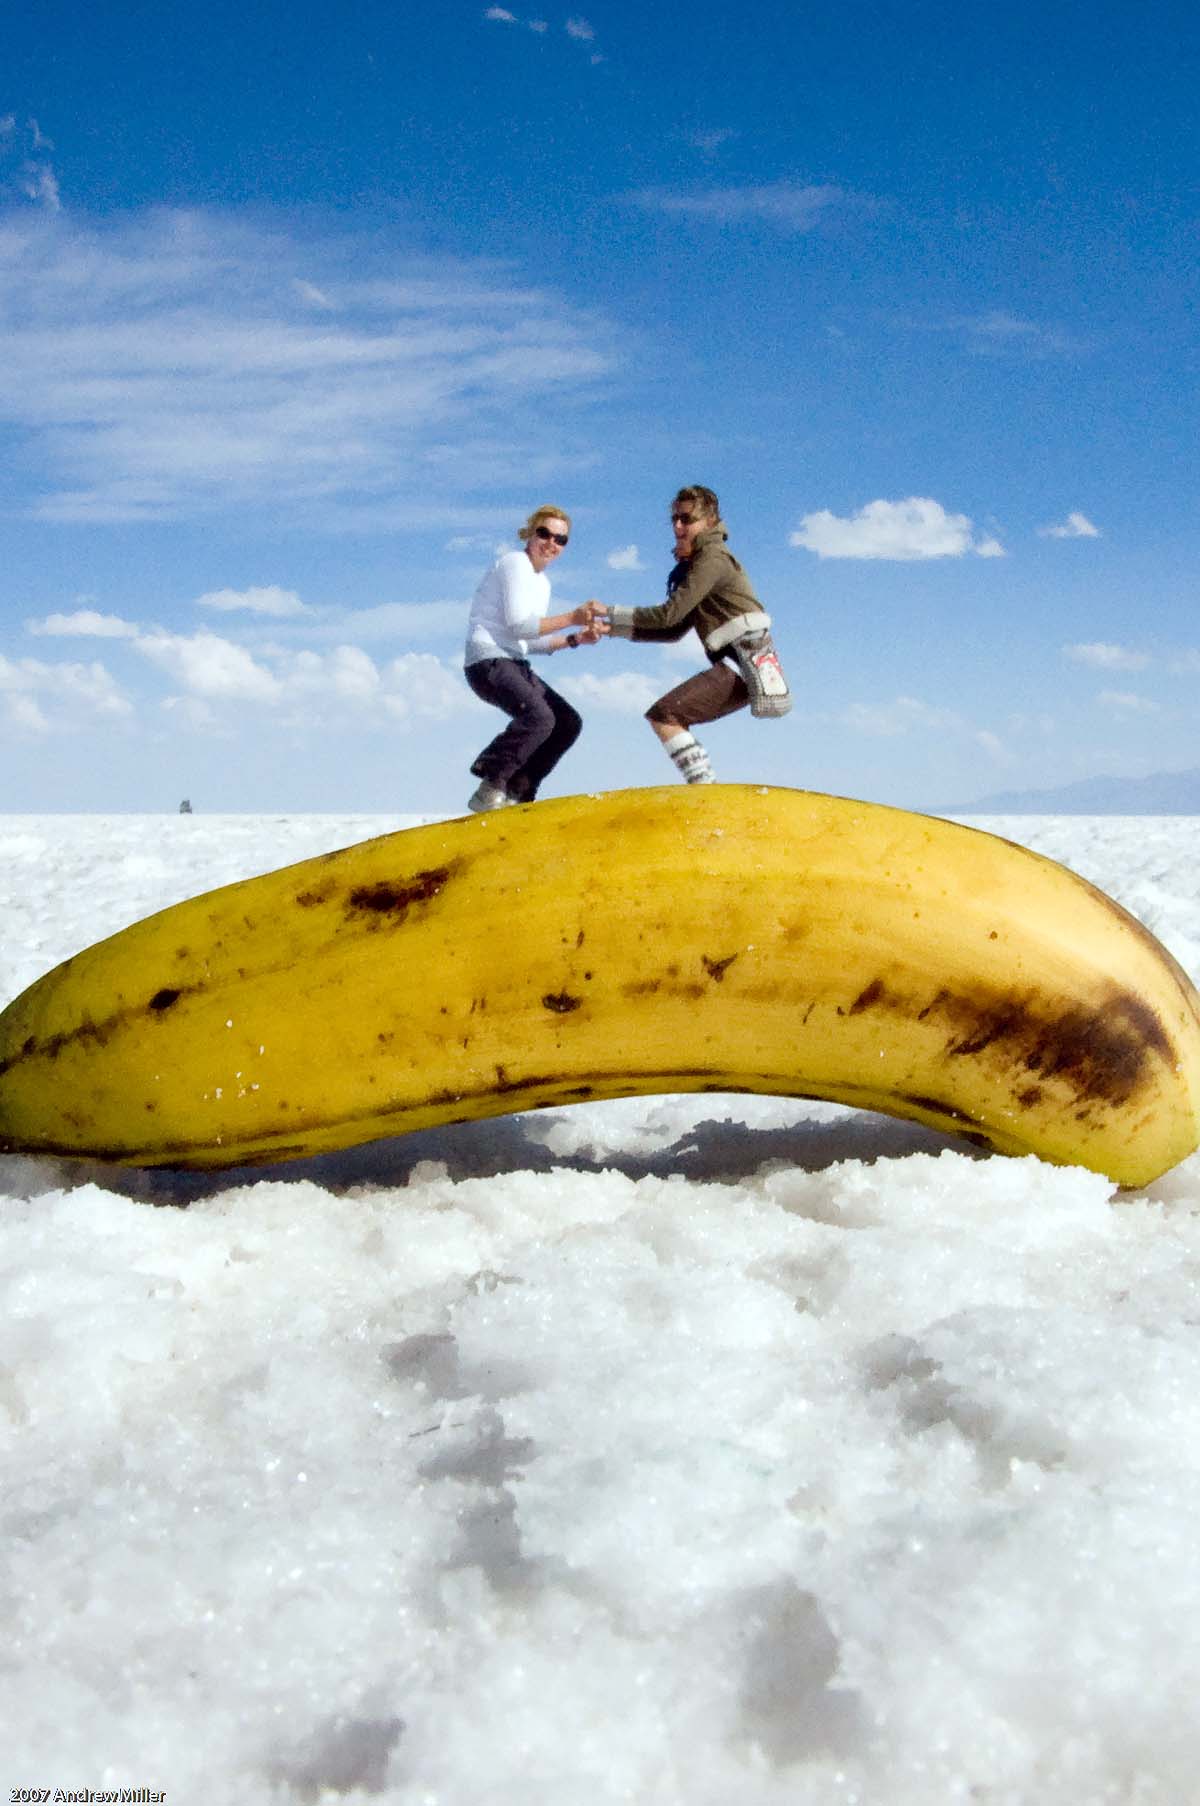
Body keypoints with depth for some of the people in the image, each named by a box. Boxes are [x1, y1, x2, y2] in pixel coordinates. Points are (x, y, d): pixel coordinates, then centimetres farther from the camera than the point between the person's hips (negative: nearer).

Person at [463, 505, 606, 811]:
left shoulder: (542, 582, 21)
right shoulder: (515, 563, -7)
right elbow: (517, 624, -17)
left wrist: (576, 639, 3)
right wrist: (572, 618, -20)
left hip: (515, 665, 10)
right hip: (488, 661, -10)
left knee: (568, 722, 5)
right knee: (539, 716, -30)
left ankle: (515, 792, 6)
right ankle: (490, 788, -21)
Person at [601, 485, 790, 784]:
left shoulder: (713, 559, -9)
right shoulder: (695, 564, 22)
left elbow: (670, 614, -16)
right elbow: (674, 630, 19)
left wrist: (610, 613, -9)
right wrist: (613, 629, 10)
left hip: (743, 662, -10)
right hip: (738, 663, 10)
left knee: (663, 715, -18)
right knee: (673, 719, 19)